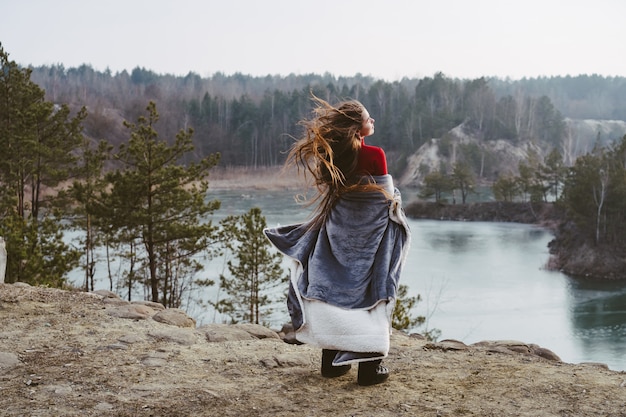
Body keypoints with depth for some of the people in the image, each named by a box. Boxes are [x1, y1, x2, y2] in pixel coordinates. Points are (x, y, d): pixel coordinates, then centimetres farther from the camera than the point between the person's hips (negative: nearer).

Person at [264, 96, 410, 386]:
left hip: (339, 228, 5)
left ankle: (332, 360, 18)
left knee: (334, 287, 13)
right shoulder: (374, 155, -14)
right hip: (371, 229, -4)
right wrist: (394, 200, 14)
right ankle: (369, 365, 3)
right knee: (368, 291, 2)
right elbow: (388, 195, -7)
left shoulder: (331, 155, 0)